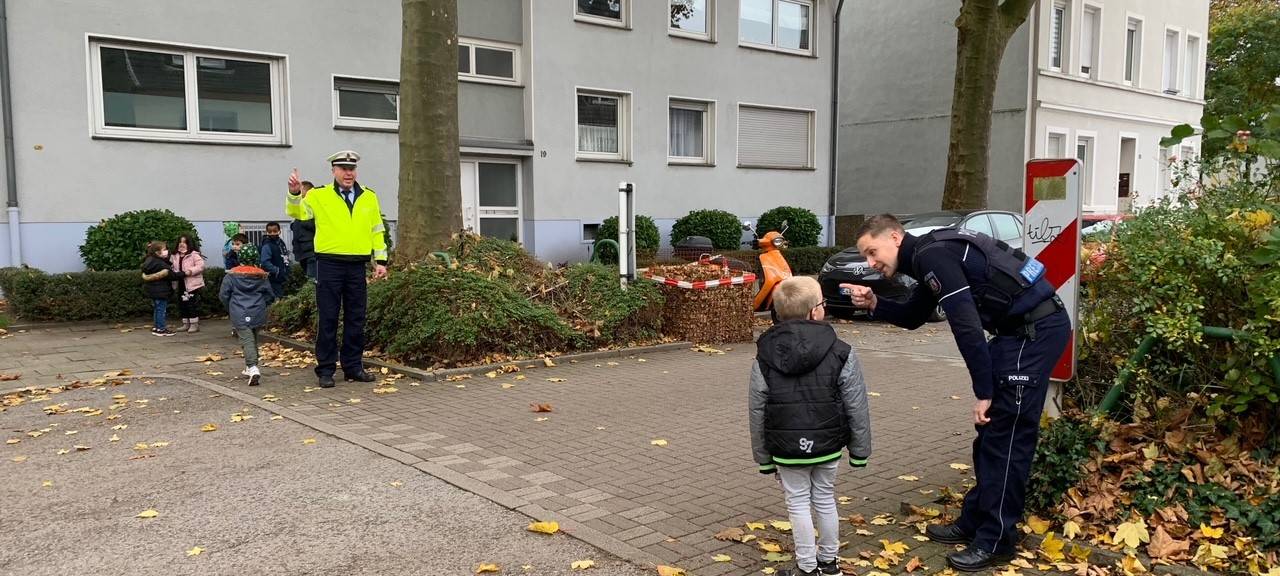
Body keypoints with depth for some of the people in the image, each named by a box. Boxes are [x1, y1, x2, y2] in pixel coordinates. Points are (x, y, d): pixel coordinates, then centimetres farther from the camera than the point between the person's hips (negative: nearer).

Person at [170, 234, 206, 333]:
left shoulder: (194, 254, -9)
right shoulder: (175, 256, 13)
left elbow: (201, 266, -16)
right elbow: (173, 267, 23)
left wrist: (191, 271, -26)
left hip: (192, 284, -7)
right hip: (181, 284, 7)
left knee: (191, 304, -6)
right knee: (182, 304, 11)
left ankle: (194, 325, 3)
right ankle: (186, 324, 22)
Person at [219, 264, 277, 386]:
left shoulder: (231, 275, 2)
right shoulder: (261, 276, 8)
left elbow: (223, 295, 1)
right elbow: (270, 296, 9)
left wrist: (229, 310, 17)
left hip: (240, 315, -3)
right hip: (258, 314, 3)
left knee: (247, 340, -10)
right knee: (253, 339, 19)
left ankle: (253, 368, -28)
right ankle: (250, 368, 26)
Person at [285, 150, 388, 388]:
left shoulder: (369, 197, 10)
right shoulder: (319, 195, 2)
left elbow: (377, 230, 13)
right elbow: (297, 211, -7)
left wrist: (381, 260, 9)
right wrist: (294, 193, -27)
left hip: (357, 266, 3)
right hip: (329, 264, -3)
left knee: (356, 319, 9)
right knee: (328, 319, 2)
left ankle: (353, 367, 19)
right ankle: (326, 369, 10)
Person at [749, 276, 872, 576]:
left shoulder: (764, 359, -6)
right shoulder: (841, 354, -9)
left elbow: (758, 414, -1)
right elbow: (857, 408, -4)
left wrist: (764, 458, 10)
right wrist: (859, 449, 8)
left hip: (787, 449, -1)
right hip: (828, 445, 1)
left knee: (798, 503, 12)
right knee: (825, 499, 18)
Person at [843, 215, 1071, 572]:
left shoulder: (932, 255, -17)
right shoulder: (928, 256, 14)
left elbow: (967, 327, -22)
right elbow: (913, 317, 26)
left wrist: (984, 392, -18)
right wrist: (874, 304, 8)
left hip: (1037, 329, -10)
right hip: (1021, 328, 10)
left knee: (1005, 436, -6)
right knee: (989, 433, 14)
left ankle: (996, 542, 2)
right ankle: (974, 522, 23)